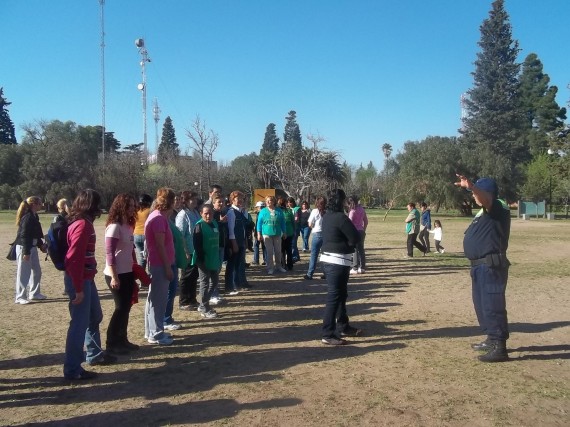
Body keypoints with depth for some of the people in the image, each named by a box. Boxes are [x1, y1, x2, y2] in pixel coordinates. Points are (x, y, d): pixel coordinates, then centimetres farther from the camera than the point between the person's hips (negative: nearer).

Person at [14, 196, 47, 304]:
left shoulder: (34, 216, 9)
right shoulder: (27, 217, -19)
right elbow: (24, 235, -22)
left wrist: (41, 245, 14)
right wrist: (26, 252, -23)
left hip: (32, 247, 10)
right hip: (24, 248, -10)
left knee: (37, 271, 15)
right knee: (24, 273, -3)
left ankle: (34, 293, 27)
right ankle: (20, 297, 6)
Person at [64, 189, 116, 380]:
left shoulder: (84, 223, 12)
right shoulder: (82, 225, -19)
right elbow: (74, 258, -24)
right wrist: (78, 289, -23)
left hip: (86, 278, 10)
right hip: (79, 280, -10)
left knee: (95, 317, 22)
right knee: (80, 323, -3)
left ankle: (94, 354, 38)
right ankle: (72, 369, 7)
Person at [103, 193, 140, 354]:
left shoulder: (128, 226, 9)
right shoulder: (114, 227, -16)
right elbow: (109, 254, -19)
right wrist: (114, 277, -21)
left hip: (128, 273, 8)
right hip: (116, 274, -8)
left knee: (126, 306, 13)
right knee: (121, 307, -3)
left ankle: (122, 340, 24)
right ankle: (111, 344, 9)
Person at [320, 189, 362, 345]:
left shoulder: (327, 216, 10)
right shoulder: (341, 217, -19)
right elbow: (356, 238, -16)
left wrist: (343, 244, 2)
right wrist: (347, 244, 2)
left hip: (329, 259, 10)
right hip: (338, 261, -10)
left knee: (341, 295, 20)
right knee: (334, 297, -7)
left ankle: (343, 327, 31)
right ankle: (328, 335, -3)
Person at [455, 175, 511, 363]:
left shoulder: (498, 208, -14)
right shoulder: (484, 212, 17)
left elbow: (486, 198, -36)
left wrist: (471, 186, -51)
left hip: (491, 267, -11)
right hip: (480, 266, 11)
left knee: (493, 306, -8)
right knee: (482, 305, 19)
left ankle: (500, 348, -2)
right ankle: (492, 340, 32)